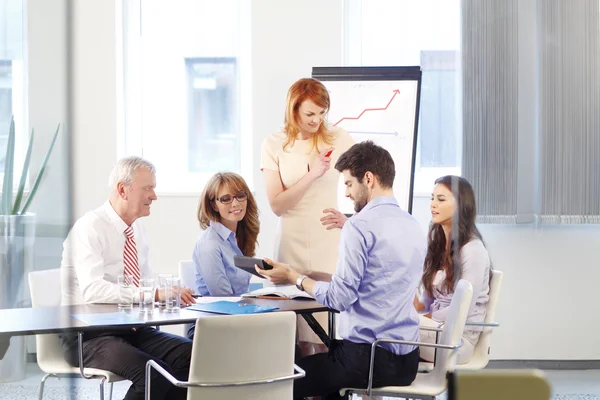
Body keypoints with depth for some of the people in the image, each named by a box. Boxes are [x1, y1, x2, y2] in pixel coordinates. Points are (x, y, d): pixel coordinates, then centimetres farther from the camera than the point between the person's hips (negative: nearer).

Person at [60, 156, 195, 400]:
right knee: (154, 373, -31)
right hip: (90, 336, -7)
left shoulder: (137, 229, 12)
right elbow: (93, 290, -28)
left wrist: (168, 295, -8)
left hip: (133, 329, 7)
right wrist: (155, 293, -36)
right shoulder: (90, 227, -13)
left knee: (192, 356, -19)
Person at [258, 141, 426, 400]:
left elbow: (340, 298, -15)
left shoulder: (360, 225, -14)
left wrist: (294, 278, 0)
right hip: (406, 360, 8)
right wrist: (303, 275, 20)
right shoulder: (413, 226, 10)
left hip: (369, 357, -8)